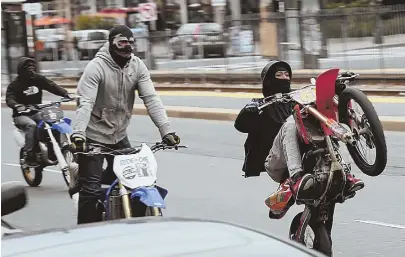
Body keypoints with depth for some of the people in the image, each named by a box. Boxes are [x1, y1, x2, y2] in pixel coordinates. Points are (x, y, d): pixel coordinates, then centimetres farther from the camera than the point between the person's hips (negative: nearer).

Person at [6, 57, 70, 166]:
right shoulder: (15, 84, -8)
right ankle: (28, 155, -32)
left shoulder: (38, 79, 4)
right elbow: (9, 99, -21)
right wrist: (17, 106, -44)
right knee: (31, 125, -35)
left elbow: (52, 86, -5)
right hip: (21, 115, -5)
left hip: (36, 112, 5)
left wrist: (65, 94, -23)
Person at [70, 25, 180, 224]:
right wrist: (78, 133, -39)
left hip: (119, 136, 6)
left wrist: (166, 130, -20)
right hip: (94, 137, -6)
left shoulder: (137, 66, -1)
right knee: (91, 190, -9)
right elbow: (85, 103, -25)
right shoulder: (96, 67, -16)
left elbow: (151, 99, -8)